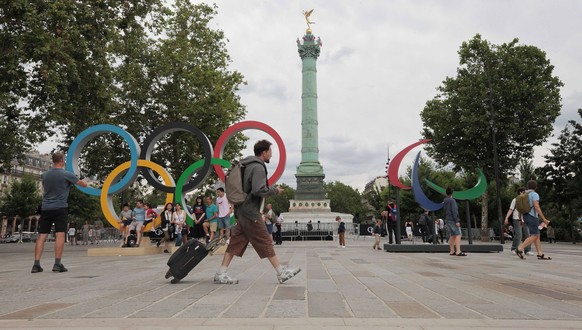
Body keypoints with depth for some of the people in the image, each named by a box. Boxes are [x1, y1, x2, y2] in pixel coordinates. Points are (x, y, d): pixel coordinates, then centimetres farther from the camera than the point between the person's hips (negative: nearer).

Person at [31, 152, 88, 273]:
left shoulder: (45, 175, 10)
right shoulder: (67, 174, -5)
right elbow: (84, 184, 5)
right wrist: (81, 180, 28)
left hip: (46, 208, 5)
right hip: (60, 208, -4)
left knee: (42, 236, 4)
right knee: (60, 234, -4)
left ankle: (36, 264, 1)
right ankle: (57, 264, -8)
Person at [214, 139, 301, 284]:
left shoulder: (248, 165, 15)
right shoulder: (258, 167, -15)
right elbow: (258, 190, -24)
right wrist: (275, 190, -10)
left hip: (242, 211, 9)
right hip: (251, 213, -9)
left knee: (235, 242, 9)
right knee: (265, 241, -1)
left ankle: (221, 274, 10)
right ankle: (281, 272, 9)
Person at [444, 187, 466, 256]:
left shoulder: (444, 201, 14)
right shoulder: (452, 200, -11)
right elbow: (454, 211, -17)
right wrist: (457, 221, -18)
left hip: (448, 220, 8)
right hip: (453, 220, -8)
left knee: (452, 236, 10)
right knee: (458, 235, -10)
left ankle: (452, 251, 9)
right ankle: (458, 251, -18)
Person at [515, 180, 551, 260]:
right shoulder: (534, 194, -11)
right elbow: (537, 207, -20)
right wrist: (544, 219, -17)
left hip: (526, 217, 9)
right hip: (532, 217, -9)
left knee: (537, 235, 11)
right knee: (534, 236, -7)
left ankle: (540, 254, 10)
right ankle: (519, 249, -15)